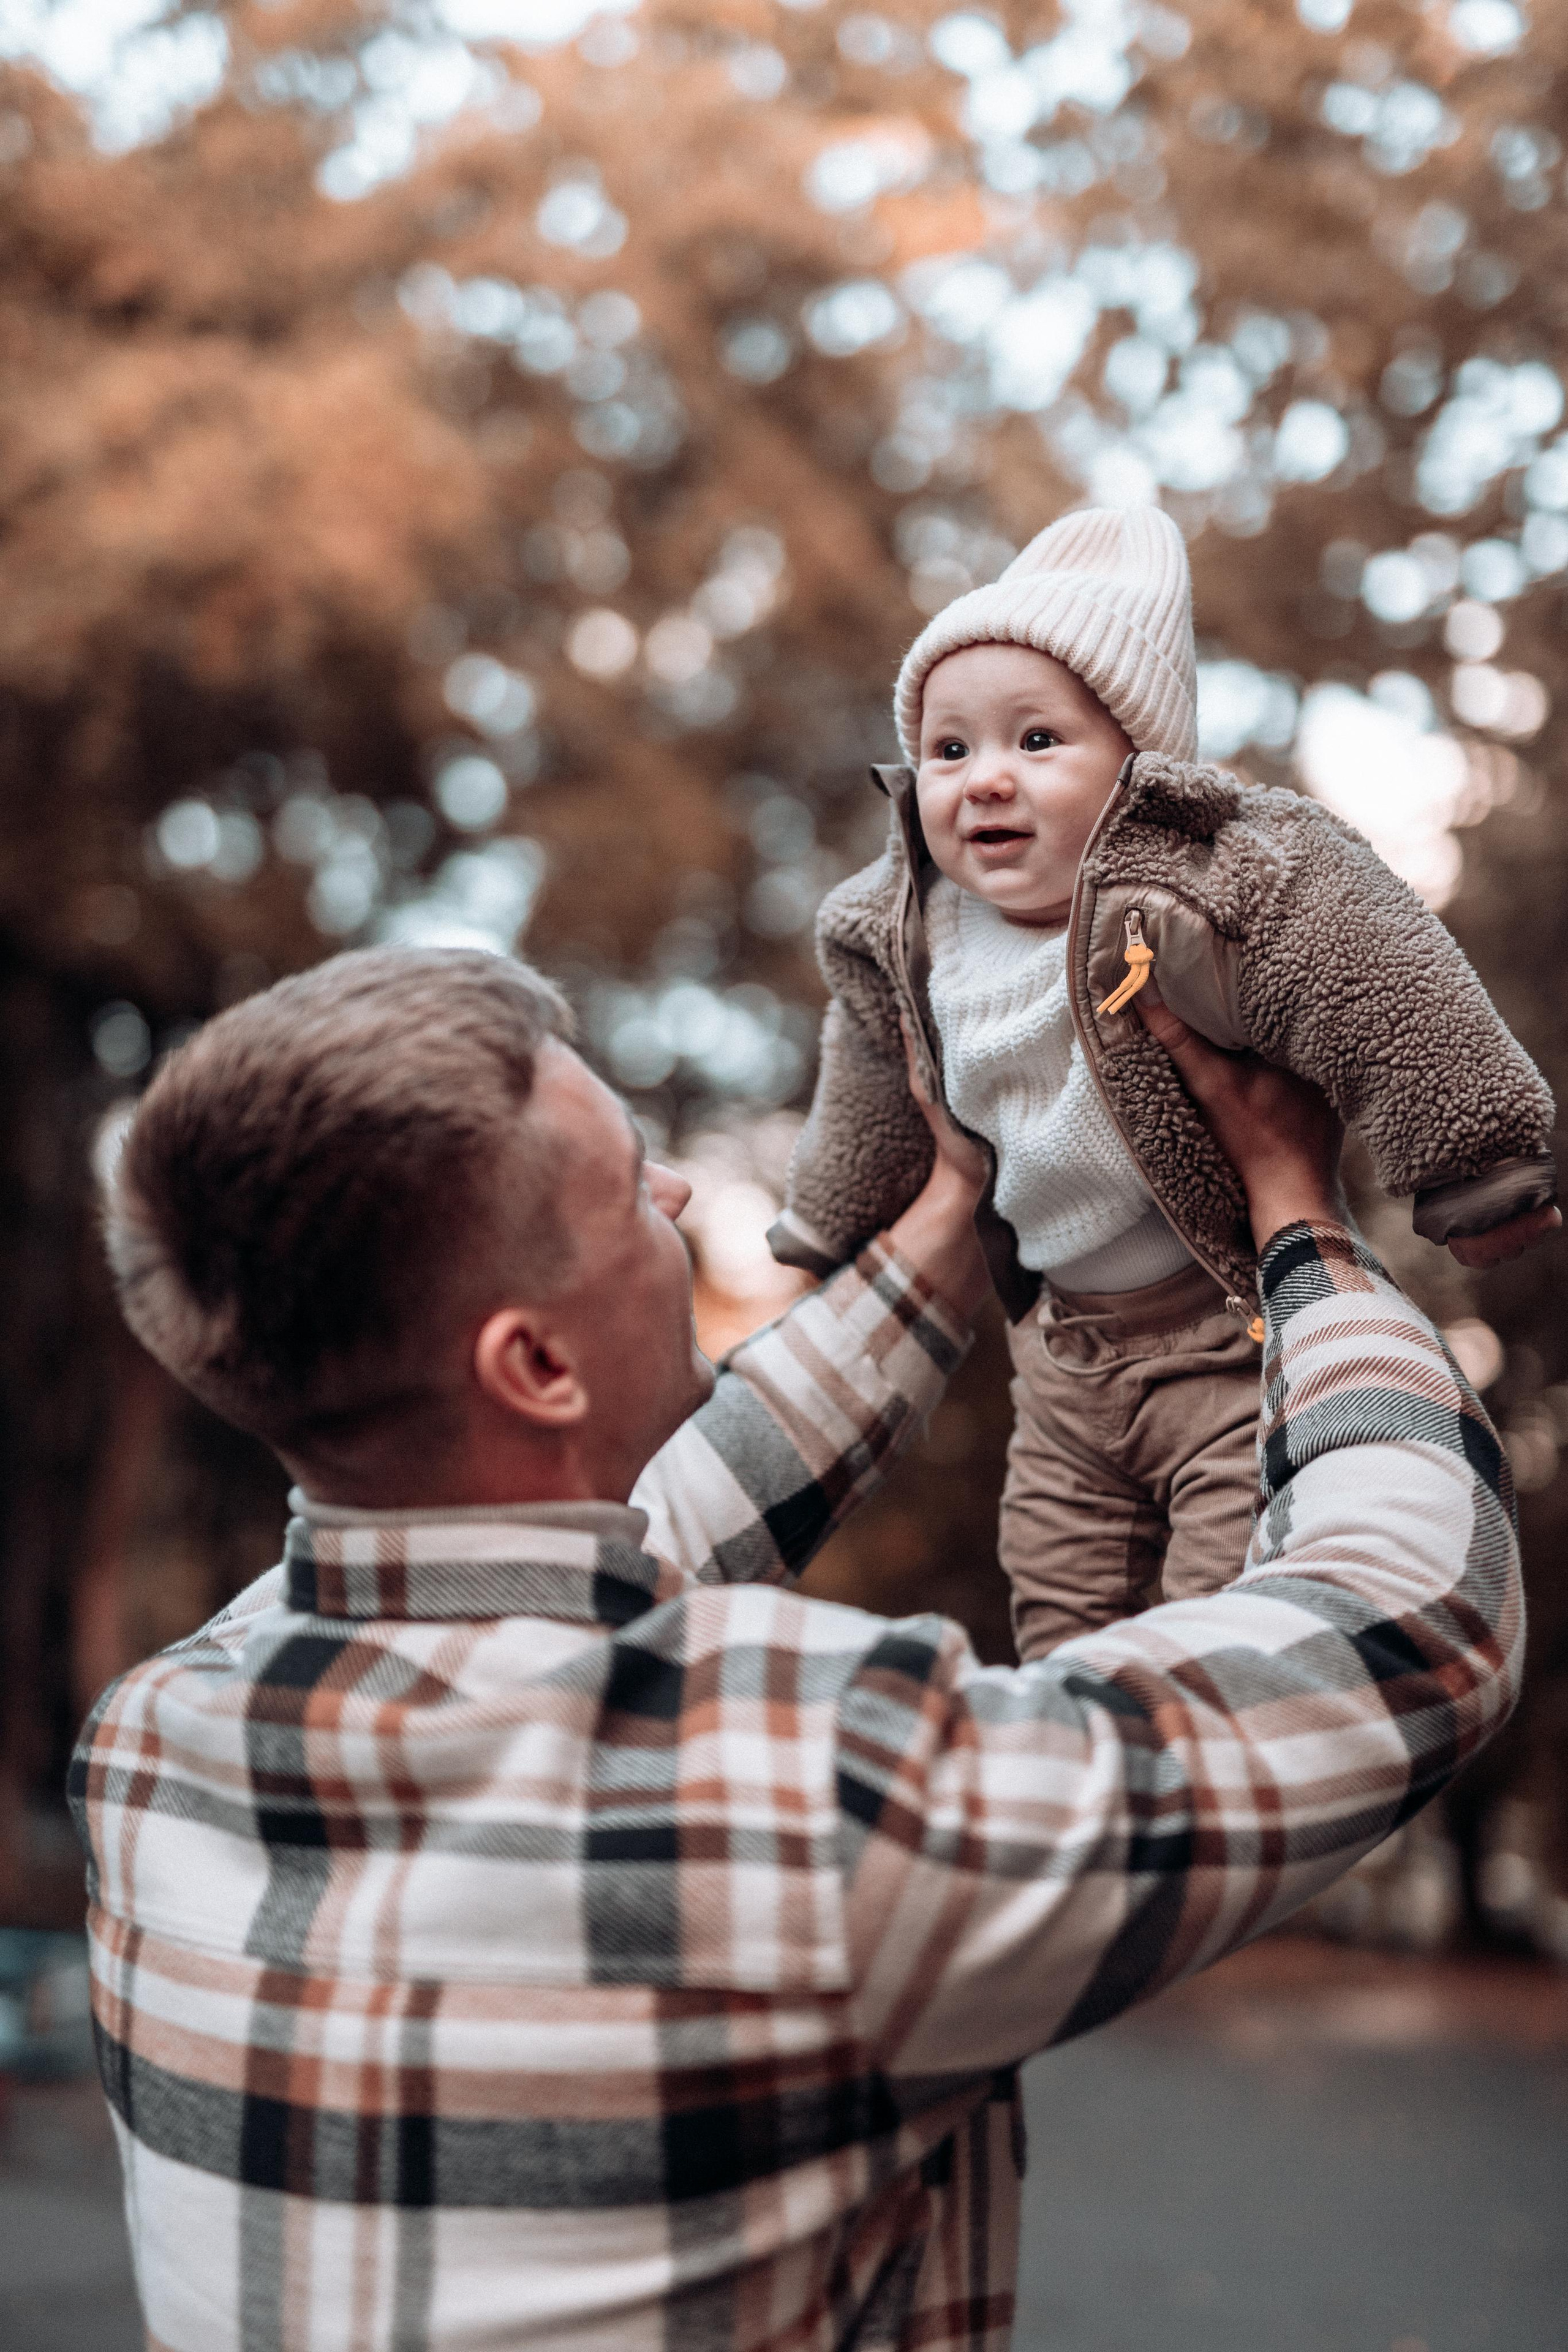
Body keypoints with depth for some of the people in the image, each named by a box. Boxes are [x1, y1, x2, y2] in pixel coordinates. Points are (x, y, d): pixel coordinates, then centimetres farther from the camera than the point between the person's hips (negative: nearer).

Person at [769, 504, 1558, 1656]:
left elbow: (1395, 1015, -20)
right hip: (1064, 1359, 6)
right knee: (1060, 1647, 15)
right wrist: (827, 1243, 28)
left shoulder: (1212, 889, -26)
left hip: (1246, 1342, -6)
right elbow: (874, 1105, 16)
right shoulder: (899, 936, -3)